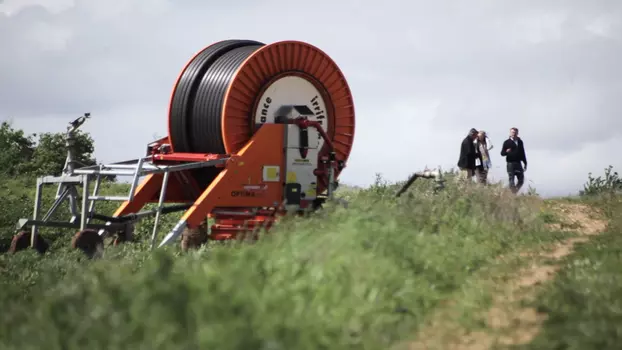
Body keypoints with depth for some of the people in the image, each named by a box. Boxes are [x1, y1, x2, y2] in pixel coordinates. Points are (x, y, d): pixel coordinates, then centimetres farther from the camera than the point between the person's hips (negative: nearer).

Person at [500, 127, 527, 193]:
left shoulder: (520, 142, 13)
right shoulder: (507, 142, 0)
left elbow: (522, 153, 18)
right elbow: (502, 153, -1)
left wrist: (525, 163, 16)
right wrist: (506, 152, -24)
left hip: (518, 163, 4)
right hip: (510, 163, -4)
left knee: (521, 180, 4)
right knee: (511, 180, -3)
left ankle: (515, 192, 20)